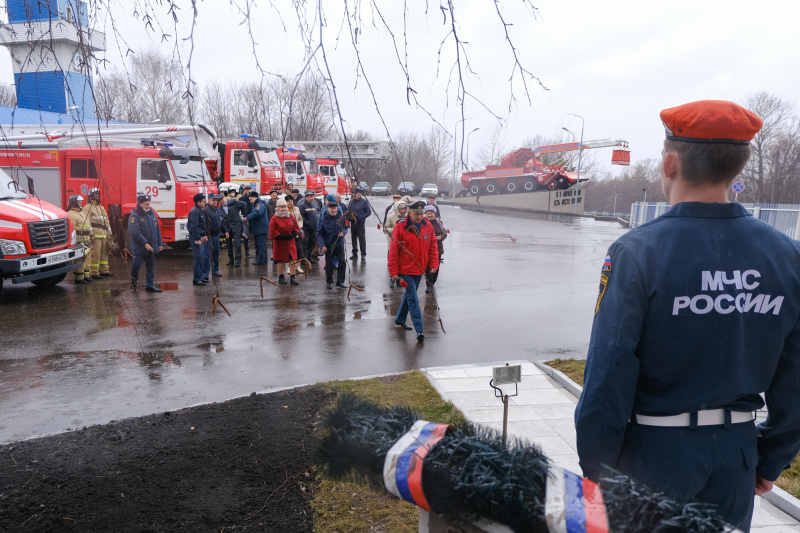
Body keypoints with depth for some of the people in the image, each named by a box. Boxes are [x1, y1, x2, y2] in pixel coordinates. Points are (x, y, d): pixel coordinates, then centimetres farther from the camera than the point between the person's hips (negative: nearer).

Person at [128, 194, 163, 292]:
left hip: (152, 247, 6)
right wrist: (145, 244, -22)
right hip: (139, 247, -6)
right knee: (136, 264, -2)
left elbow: (157, 230, 16)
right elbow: (135, 232, -18)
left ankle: (150, 285, 14)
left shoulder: (152, 214, 11)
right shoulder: (134, 216, -10)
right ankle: (133, 279, 27)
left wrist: (160, 243, 11)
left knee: (151, 267, 8)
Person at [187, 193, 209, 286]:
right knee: (198, 257, -9)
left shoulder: (200, 211, 15)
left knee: (202, 256, 13)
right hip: (195, 237, -10)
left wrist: (204, 235, 18)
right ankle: (196, 279, -4)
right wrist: (197, 239, -22)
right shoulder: (194, 212, -16)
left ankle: (201, 276, 22)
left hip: (199, 236, 10)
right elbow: (194, 227, -21)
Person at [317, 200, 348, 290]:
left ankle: (340, 282, 10)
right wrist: (322, 245, -14)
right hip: (328, 246, -2)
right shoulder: (323, 219, -7)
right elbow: (319, 233, -6)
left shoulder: (341, 218, 1)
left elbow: (345, 228, 15)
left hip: (339, 245, 2)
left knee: (342, 262, -1)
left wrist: (343, 232, -9)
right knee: (329, 264, 9)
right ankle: (329, 282, 23)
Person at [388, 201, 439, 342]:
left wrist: (434, 264, 0)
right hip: (406, 269, -5)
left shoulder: (428, 227, 1)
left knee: (409, 294, 20)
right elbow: (393, 250, -10)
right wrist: (394, 271, -11)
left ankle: (400, 319, 40)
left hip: (420, 269, 6)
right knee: (413, 298, -7)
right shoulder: (401, 227, -12)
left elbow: (433, 246, 10)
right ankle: (419, 330, -5)